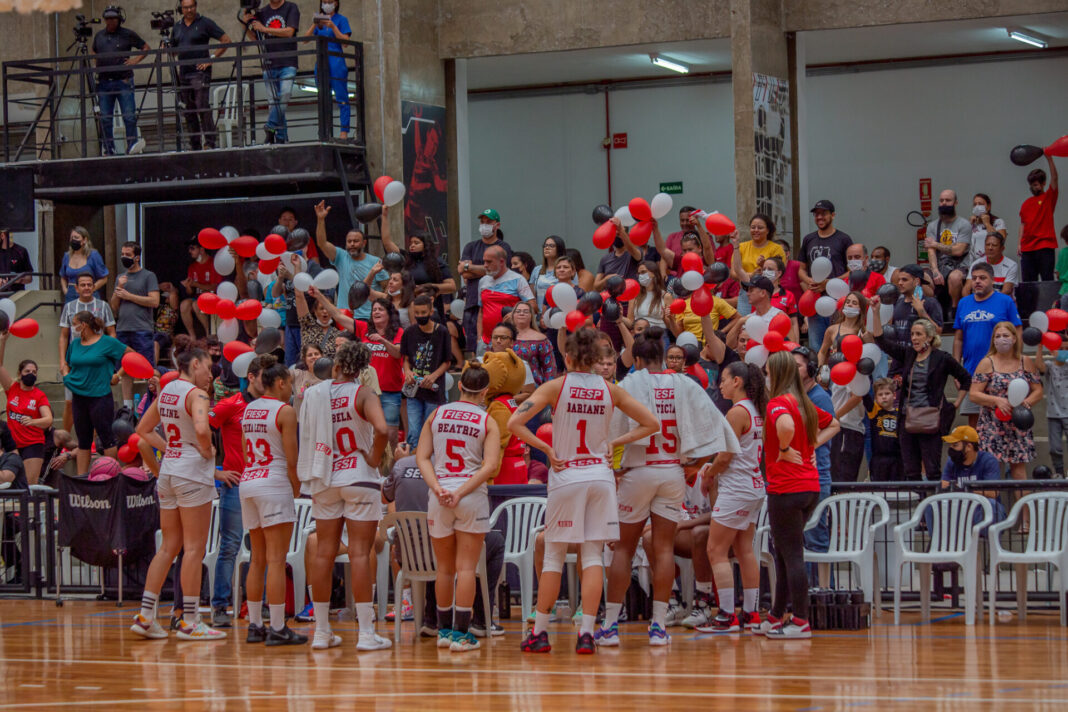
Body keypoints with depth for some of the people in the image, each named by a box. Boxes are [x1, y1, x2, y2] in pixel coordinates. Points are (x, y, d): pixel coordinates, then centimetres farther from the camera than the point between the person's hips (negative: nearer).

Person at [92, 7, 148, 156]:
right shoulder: (99, 36, 14)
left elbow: (146, 48, 10)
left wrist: (136, 60, -5)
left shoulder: (128, 35, 2)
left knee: (129, 115, -11)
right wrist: (97, 66, 13)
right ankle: (108, 149, 8)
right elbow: (94, 52, 31)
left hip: (123, 81, -4)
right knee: (105, 118, 4)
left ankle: (132, 144, -10)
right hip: (104, 83, 4)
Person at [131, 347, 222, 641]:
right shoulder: (196, 394, -13)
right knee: (194, 548, -3)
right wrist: (207, 451, -12)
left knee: (169, 546, 13)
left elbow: (143, 429, 22)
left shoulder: (165, 392, 11)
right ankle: (189, 622, -2)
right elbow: (201, 429, -30)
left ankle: (145, 615, 11)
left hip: (169, 470, 8)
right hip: (193, 472, -8)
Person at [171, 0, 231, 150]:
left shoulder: (205, 23, -2)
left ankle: (210, 142, -14)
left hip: (200, 72, -6)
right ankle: (195, 146, 12)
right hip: (183, 73, 6)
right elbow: (172, 49, 26)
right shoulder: (177, 27, 15)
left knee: (203, 107, -16)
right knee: (189, 112, 7)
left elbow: (226, 41, -3)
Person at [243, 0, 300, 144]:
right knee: (273, 102, 1)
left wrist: (264, 28, -11)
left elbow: (289, 32, -10)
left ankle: (271, 126, -12)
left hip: (287, 64, -3)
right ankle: (281, 138, 4)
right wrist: (246, 25, -3)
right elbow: (254, 38, 15)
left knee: (284, 96, -21)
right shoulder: (262, 12, 13)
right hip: (269, 65, 3)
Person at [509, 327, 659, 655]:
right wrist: (614, 443, 7)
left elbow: (515, 422, -14)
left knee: (554, 555, 6)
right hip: (600, 476, 2)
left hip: (566, 477, -2)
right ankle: (586, 633, -5)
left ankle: (539, 633, 9)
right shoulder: (610, 390, 2)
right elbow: (651, 423, 6)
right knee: (592, 555, 2)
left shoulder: (556, 386, -5)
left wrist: (546, 448, -6)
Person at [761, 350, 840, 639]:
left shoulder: (778, 403, -12)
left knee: (791, 556, -4)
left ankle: (801, 622, -2)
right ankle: (776, 617, 24)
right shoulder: (804, 403, 13)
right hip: (810, 487, 9)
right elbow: (833, 424, 30)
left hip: (785, 489, -9)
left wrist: (785, 450, -18)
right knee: (785, 553, 17)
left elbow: (786, 425, -35)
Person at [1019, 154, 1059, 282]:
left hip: (1045, 247, -4)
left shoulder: (1049, 197, 3)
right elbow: (1023, 224, 16)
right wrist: (1020, 244, 8)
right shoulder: (1026, 203, 15)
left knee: (1047, 280, -3)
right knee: (1027, 282, 4)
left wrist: (1049, 159, -16)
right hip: (1027, 247, 4)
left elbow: (1054, 178, -9)